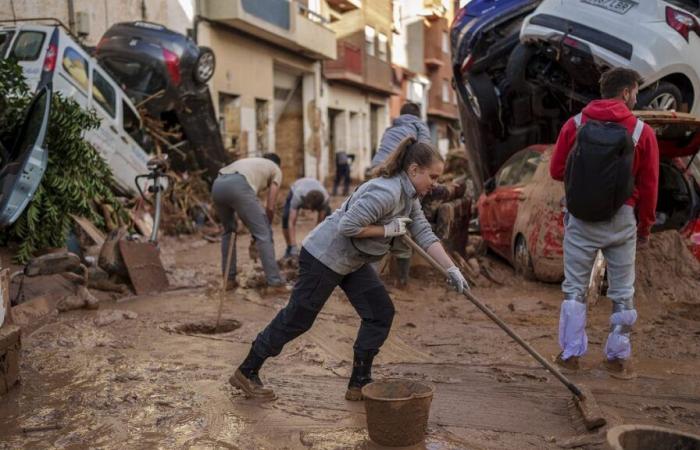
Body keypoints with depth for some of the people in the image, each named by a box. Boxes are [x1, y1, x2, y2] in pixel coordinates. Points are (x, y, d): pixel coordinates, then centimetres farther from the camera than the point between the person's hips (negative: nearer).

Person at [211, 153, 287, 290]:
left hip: (217, 185, 7)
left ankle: (229, 278, 27)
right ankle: (274, 281, 3)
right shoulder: (276, 170, 26)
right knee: (263, 235, 3)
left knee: (229, 231, 26)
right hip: (238, 186, -7)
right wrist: (266, 227, 30)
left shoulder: (249, 162, 42)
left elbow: (247, 209, 38)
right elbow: (270, 207, 16)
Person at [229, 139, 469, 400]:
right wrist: (388, 229, -22)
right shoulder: (387, 192, -27)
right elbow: (348, 226, -31)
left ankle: (359, 384, 14)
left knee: (380, 313, 4)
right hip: (324, 256, -10)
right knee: (297, 319, 2)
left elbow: (424, 234, 4)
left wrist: (451, 269, 0)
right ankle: (246, 372, 19)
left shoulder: (410, 196, 5)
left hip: (352, 261, 10)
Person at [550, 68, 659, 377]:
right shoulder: (642, 132, -5)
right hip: (622, 220, -1)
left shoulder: (575, 124, -3)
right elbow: (649, 185, -1)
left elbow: (556, 171, 1)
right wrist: (645, 226, 10)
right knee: (622, 293, 12)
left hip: (580, 218, 1)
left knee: (574, 288, 11)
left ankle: (570, 353, 15)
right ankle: (618, 358, 19)